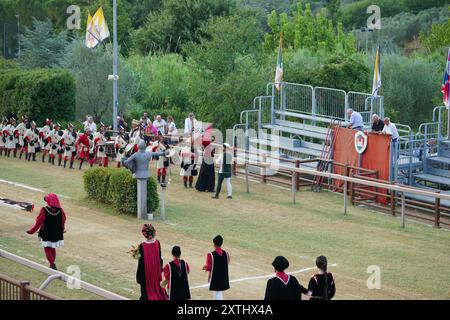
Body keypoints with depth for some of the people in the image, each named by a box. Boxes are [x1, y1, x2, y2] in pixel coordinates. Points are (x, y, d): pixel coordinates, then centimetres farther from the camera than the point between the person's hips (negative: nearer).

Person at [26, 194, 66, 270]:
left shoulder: (44, 211, -19)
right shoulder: (60, 211, -7)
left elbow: (38, 223, -12)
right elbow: (63, 222, 6)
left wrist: (31, 231, 1)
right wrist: (62, 231, 26)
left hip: (47, 235, -4)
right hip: (57, 234, 4)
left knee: (47, 250, 7)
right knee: (53, 249, 21)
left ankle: (52, 265, -5)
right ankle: (52, 265, 29)